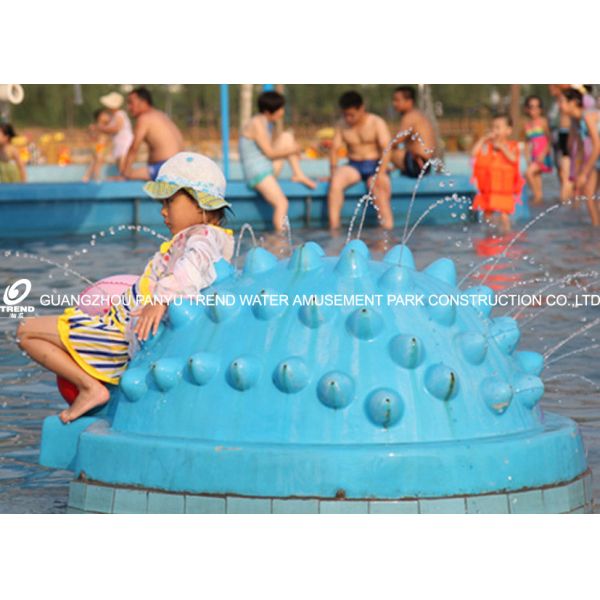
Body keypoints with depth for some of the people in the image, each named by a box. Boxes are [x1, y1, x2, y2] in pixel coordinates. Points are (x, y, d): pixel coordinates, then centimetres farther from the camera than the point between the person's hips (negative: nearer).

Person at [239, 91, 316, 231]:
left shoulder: (265, 123, 13)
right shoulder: (257, 124, -18)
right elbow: (269, 153, -17)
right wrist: (292, 150, -4)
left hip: (268, 169, 10)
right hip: (257, 173, -10)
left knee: (287, 137, 11)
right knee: (281, 203, -22)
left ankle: (298, 175, 7)